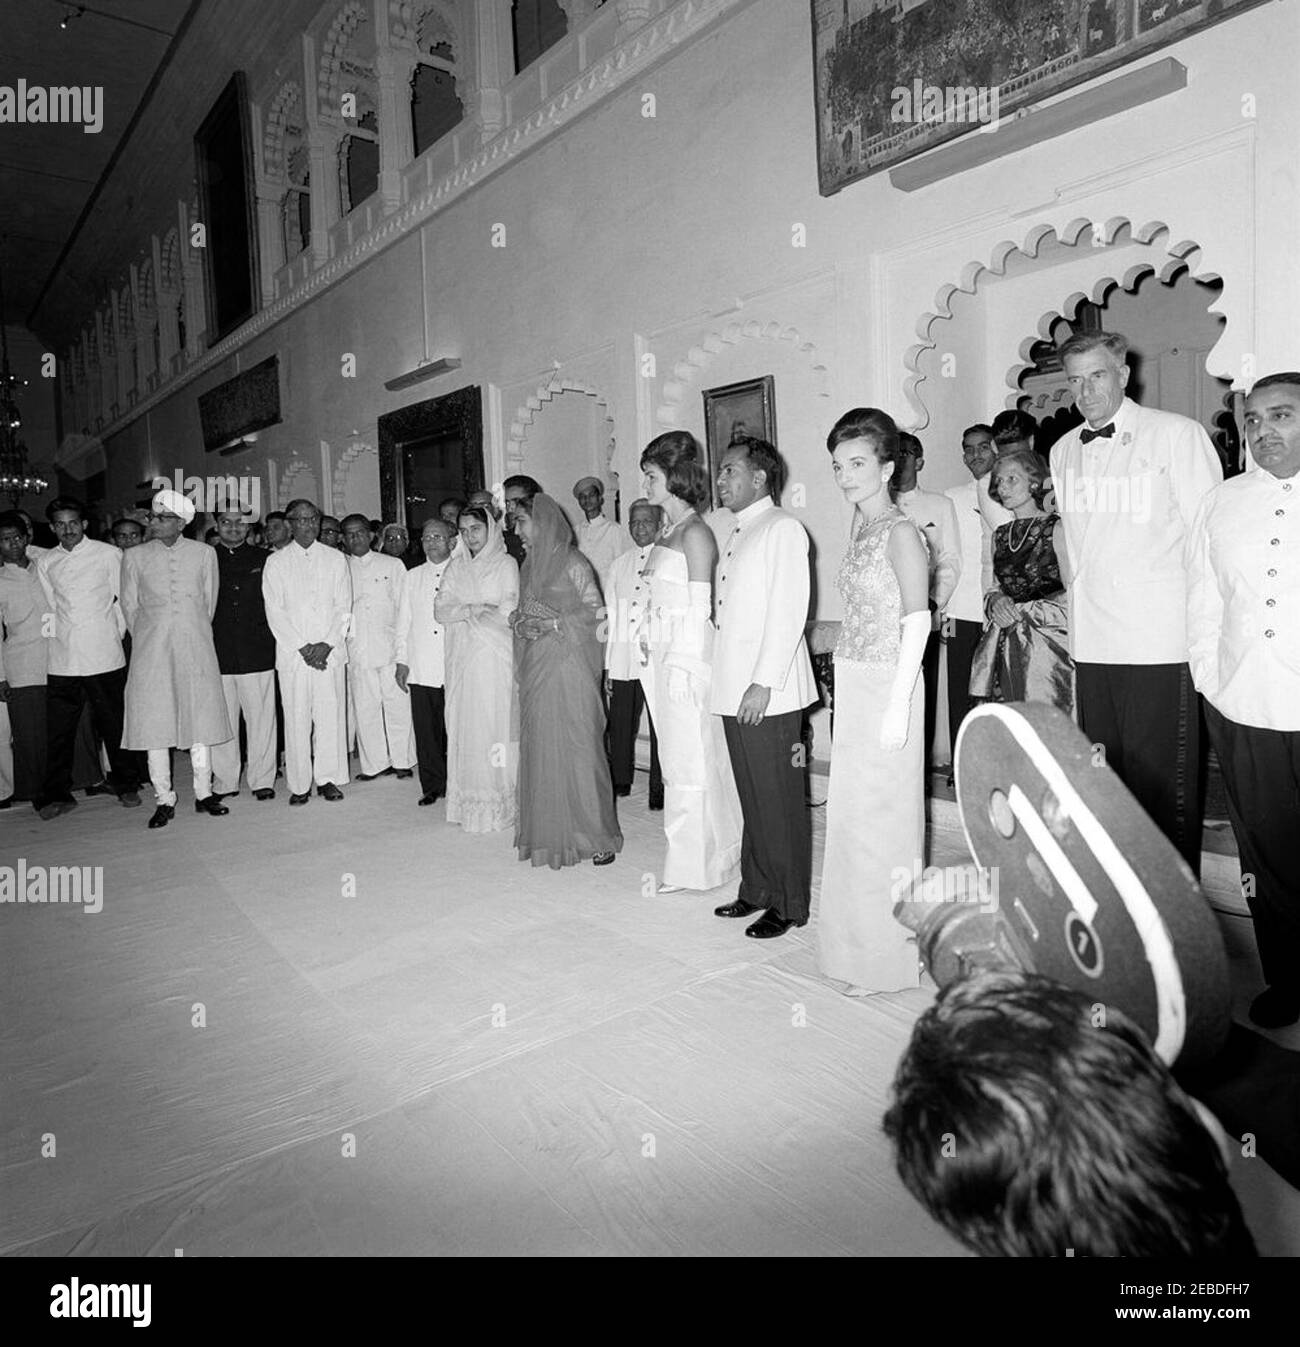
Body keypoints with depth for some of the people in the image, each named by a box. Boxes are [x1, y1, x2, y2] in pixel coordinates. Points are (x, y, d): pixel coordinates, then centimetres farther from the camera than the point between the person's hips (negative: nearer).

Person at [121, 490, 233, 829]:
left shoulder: (204, 553, 6)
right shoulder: (134, 556, 6)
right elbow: (129, 606, 11)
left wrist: (194, 635, 12)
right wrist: (147, 638, 11)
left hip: (195, 649, 0)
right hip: (151, 651, 0)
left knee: (200, 718, 3)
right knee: (154, 723, -1)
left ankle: (203, 794, 13)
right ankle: (164, 800, 6)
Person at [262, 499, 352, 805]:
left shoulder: (335, 559, 10)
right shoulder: (276, 562, 6)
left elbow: (344, 607, 5)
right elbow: (275, 611, 1)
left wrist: (326, 644, -7)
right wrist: (301, 647, -8)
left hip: (330, 651, 1)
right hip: (292, 652, -1)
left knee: (331, 715, 0)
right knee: (296, 718, -1)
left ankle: (328, 778, 11)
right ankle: (299, 784, 6)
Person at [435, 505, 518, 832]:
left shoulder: (505, 564, 2)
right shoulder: (455, 567, 15)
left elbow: (509, 611, -9)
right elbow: (440, 610, 5)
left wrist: (463, 610, -2)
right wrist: (475, 609, -11)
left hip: (495, 658, -4)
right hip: (462, 658, 4)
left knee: (495, 722, -6)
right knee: (463, 725, 1)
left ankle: (499, 802, 0)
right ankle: (468, 801, 8)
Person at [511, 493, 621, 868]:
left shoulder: (573, 563, -6)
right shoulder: (530, 564, 15)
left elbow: (596, 610, -7)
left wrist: (554, 624, -14)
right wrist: (520, 624, -2)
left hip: (568, 664, -6)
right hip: (536, 668, 7)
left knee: (576, 745, -4)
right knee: (539, 746, 6)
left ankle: (596, 835, 5)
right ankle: (547, 831, 15)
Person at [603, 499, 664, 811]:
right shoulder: (619, 565, 16)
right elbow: (610, 616, 16)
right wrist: (607, 665, 12)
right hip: (622, 662, 4)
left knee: (660, 727, 0)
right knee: (620, 725, 6)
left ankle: (659, 791, 12)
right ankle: (619, 785, 20)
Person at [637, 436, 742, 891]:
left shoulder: (694, 533, -12)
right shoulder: (666, 533, 14)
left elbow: (700, 609, -15)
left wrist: (682, 668, -18)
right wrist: (649, 645, 13)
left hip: (688, 656, -9)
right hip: (662, 656, 9)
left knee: (692, 761, 0)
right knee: (675, 760, 13)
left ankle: (695, 866, 12)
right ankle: (686, 859, 24)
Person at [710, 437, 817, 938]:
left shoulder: (783, 529, -7)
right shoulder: (736, 535, 19)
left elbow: (789, 612, -15)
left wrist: (764, 682, -20)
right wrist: (732, 685, 13)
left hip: (769, 694, -8)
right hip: (734, 690, 8)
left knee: (780, 801, 1)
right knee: (751, 798, 15)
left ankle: (789, 904, 13)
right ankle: (756, 890, 26)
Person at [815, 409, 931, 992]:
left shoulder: (900, 532, -10)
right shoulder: (862, 530, 13)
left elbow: (918, 621, -15)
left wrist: (898, 705, -19)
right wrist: (847, 694, 13)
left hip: (886, 687, -8)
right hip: (852, 686, 8)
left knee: (881, 814, 0)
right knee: (851, 812, 14)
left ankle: (889, 957, 16)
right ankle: (860, 943, 29)